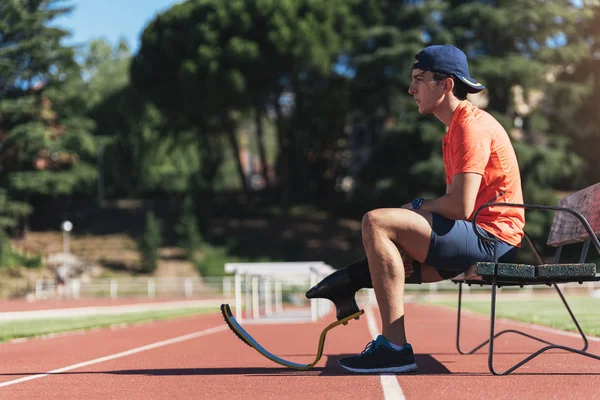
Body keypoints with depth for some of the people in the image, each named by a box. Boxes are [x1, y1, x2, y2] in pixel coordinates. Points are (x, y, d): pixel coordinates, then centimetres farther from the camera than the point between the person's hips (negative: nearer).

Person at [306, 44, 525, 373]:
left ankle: (394, 347, -25)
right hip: (482, 240, 11)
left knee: (377, 222, -22)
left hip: (491, 237, -11)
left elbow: (460, 207, -23)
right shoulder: (456, 127, 20)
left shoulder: (471, 125, -14)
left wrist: (417, 207, -5)